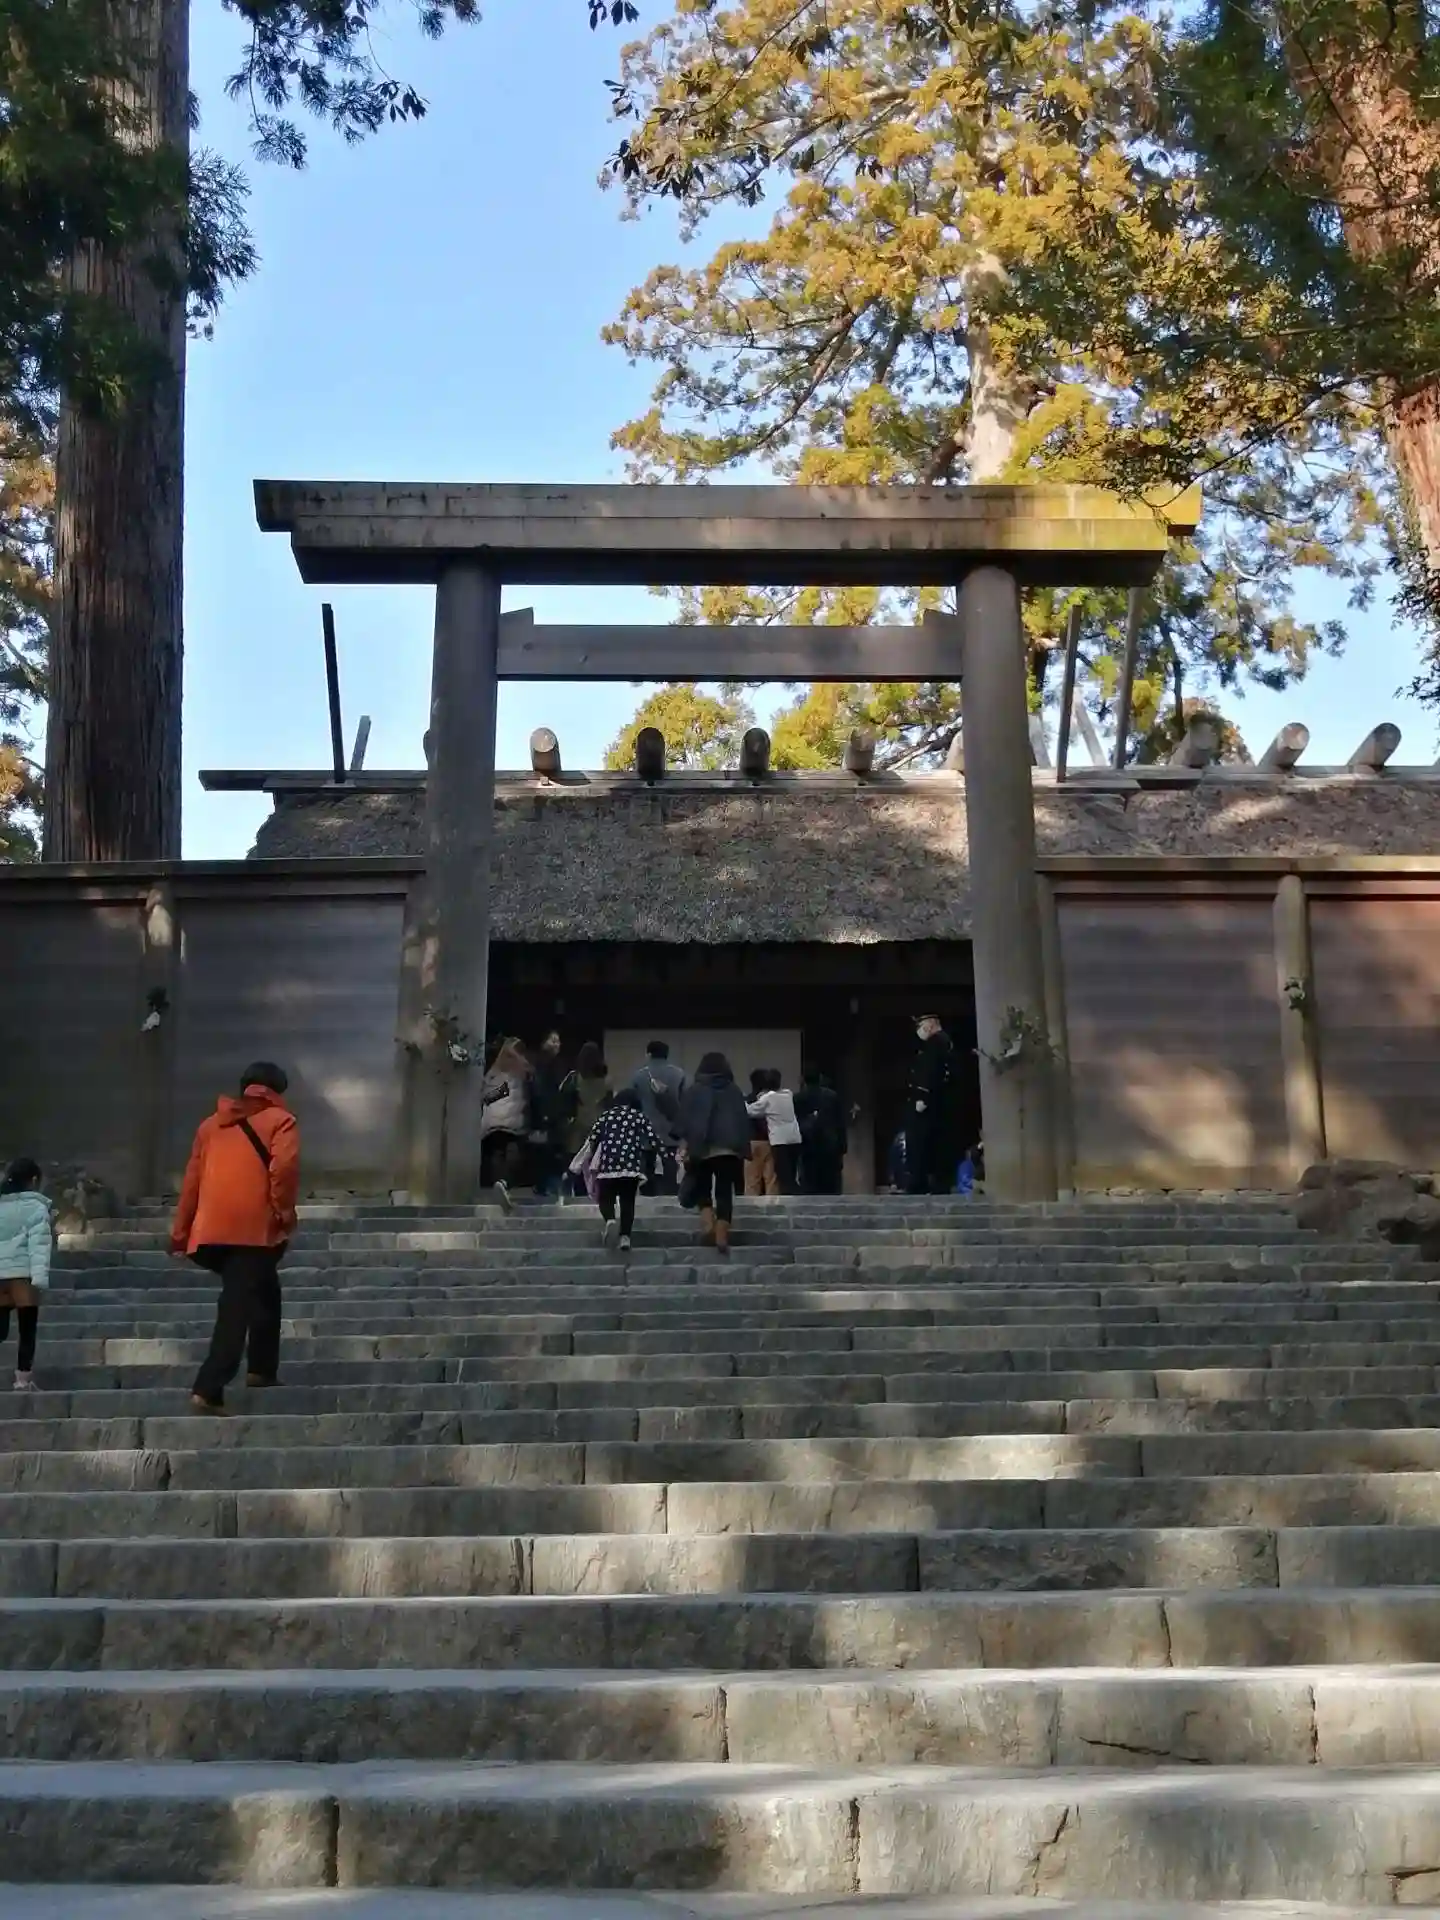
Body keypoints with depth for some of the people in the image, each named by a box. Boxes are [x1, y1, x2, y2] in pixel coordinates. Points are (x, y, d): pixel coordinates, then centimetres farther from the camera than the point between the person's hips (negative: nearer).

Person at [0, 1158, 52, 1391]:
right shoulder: (36, 1207, -2)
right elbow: (39, 1244, -11)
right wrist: (40, 1276, -15)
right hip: (23, 1274, -5)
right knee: (28, 1331, 4)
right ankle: (23, 1380, 5)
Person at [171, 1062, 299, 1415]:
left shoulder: (212, 1123, 21)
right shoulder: (280, 1120, 6)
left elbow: (193, 1178, 19)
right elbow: (284, 1167, -12)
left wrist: (180, 1230, 23)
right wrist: (284, 1212, -1)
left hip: (212, 1229, 6)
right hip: (254, 1227, -6)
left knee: (263, 1292, 25)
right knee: (237, 1309, -7)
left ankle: (261, 1369, 23)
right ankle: (208, 1389, -16)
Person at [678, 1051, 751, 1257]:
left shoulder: (693, 1091, 3)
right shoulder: (735, 1091, 9)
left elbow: (684, 1121, -3)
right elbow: (743, 1121, 9)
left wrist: (686, 1146, -4)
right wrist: (743, 1150, 12)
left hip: (700, 1148, -1)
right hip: (729, 1149, 1)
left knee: (702, 1189, 14)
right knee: (724, 1192, 0)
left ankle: (707, 1224, -9)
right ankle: (722, 1238, -8)